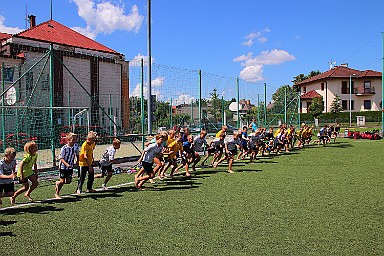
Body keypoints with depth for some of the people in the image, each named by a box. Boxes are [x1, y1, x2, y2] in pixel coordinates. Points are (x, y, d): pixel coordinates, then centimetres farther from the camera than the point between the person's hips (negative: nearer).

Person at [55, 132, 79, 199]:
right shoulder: (64, 148, -21)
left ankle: (58, 183, 35)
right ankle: (57, 194, 20)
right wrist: (67, 164, -33)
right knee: (62, 181, -3)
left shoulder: (76, 146, -6)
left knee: (68, 181, 3)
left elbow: (77, 154, 12)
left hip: (70, 167, 5)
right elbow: (61, 158, -18)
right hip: (63, 166, -5)